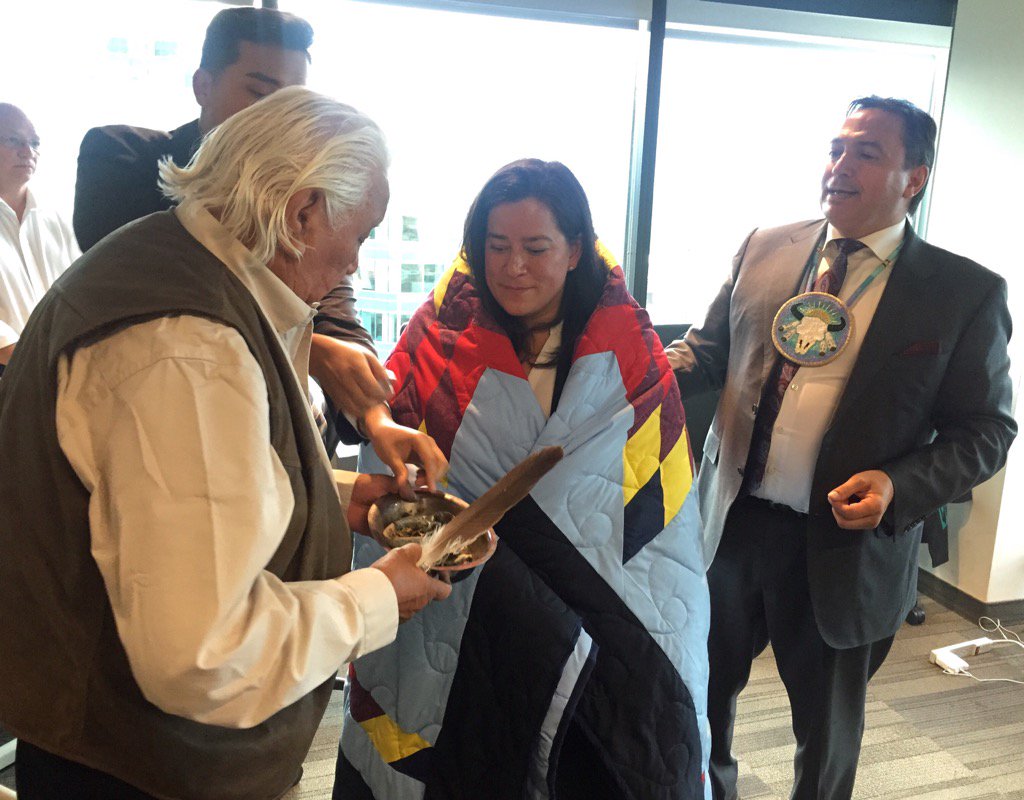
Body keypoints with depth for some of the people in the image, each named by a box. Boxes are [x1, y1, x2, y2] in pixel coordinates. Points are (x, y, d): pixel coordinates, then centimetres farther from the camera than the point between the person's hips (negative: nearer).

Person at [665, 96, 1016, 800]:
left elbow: (985, 430, -3)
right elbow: (706, 348, 8)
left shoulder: (967, 292, -6)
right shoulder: (765, 249, 2)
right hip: (733, 523, 3)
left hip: (845, 548, -2)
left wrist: (901, 486, -20)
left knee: (829, 733, 19)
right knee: (704, 695, 22)